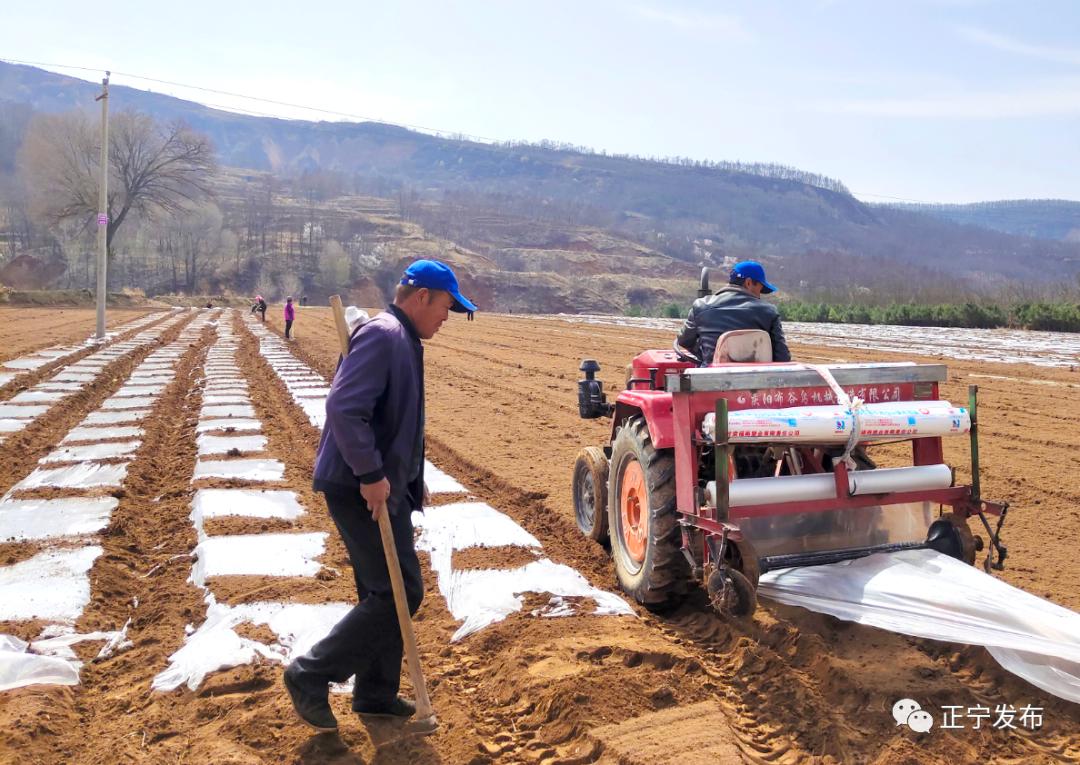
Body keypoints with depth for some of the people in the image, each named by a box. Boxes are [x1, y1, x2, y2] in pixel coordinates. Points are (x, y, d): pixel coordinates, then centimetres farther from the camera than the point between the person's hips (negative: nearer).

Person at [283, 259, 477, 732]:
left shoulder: (401, 339, 16)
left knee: (385, 592, 16)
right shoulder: (383, 335, -16)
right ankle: (310, 676, 2)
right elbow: (343, 407, -27)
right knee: (400, 592, -7)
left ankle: (376, 694, 28)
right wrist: (371, 474, -26)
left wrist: (405, 478, 20)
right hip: (362, 490, -11)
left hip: (383, 487, 11)